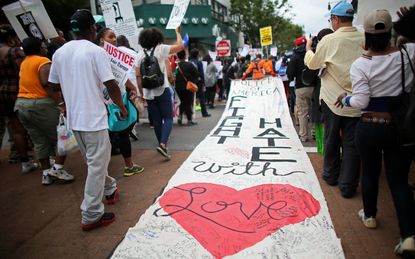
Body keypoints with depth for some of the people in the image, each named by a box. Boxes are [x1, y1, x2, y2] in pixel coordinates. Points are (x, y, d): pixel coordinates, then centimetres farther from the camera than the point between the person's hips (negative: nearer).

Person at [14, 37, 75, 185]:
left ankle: (46, 174, 14)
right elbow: (46, 83, -20)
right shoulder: (43, 62, -8)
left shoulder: (24, 62, 18)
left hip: (21, 104, 8)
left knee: (40, 141, 12)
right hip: (40, 104, -8)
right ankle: (57, 168, -1)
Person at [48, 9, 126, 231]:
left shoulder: (59, 52, 6)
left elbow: (54, 85, 12)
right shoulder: (96, 51, -11)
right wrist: (122, 106, 1)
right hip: (94, 117, -7)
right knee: (97, 164, 1)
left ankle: (109, 189, 42)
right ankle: (91, 216, 6)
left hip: (73, 118, 7)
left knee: (94, 160, 23)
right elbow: (111, 86, -15)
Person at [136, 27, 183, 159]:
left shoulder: (141, 54, 9)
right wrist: (177, 32, 15)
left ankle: (162, 145, 21)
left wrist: (141, 92, 13)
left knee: (156, 120, 11)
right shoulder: (160, 49, -3)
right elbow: (180, 45, 1)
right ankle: (163, 144, -20)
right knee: (168, 118, -2)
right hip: (162, 89, -4)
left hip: (148, 92, 5)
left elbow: (138, 76, 6)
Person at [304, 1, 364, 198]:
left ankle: (331, 175, 31)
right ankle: (347, 186, 12)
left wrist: (308, 50, 21)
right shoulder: (365, 40, -4)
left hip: (333, 99, -1)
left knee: (332, 139, 17)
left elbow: (312, 64, 2)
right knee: (351, 144, 7)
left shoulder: (329, 40, -10)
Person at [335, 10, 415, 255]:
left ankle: (369, 216, 37)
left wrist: (345, 98, 4)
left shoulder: (360, 64, -13)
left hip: (369, 127, -1)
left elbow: (361, 101, -15)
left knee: (370, 172, 19)